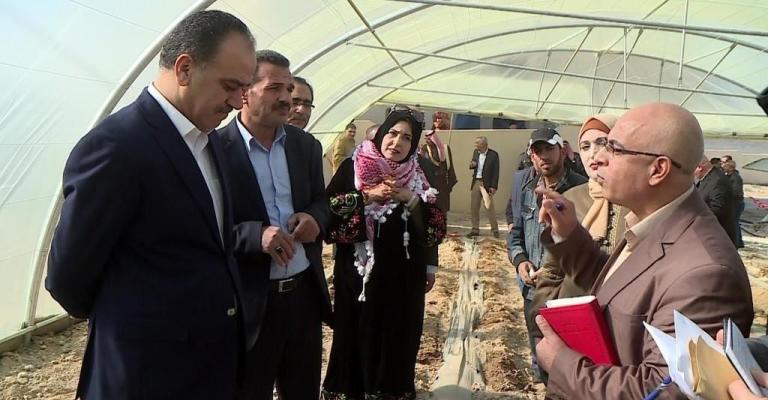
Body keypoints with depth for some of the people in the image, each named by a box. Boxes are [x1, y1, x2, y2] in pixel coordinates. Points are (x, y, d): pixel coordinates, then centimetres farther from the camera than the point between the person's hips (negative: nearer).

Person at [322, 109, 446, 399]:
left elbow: (434, 226, -1)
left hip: (403, 277, 2)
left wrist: (410, 198, -14)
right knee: (357, 337, 7)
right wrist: (367, 196, -17)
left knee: (397, 340, 10)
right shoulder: (352, 168, -1)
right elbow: (327, 208, -11)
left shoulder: (417, 177, 6)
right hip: (358, 273, -2)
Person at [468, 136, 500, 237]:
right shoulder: (476, 152, 8)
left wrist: (493, 186, -14)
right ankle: (475, 229, 18)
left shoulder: (493, 154, -10)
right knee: (474, 207, 8)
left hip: (487, 184, -6)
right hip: (476, 182, 6)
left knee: (489, 207, -3)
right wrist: (471, 165, -6)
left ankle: (495, 230, 9)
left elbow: (496, 171, -10)